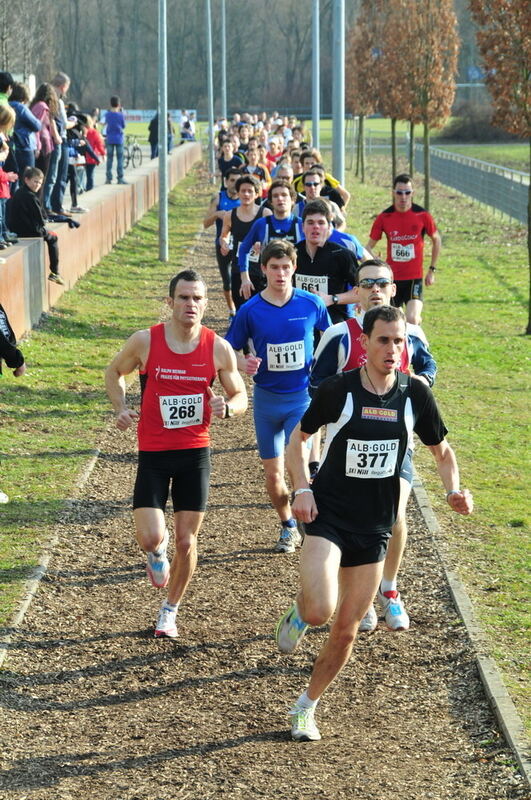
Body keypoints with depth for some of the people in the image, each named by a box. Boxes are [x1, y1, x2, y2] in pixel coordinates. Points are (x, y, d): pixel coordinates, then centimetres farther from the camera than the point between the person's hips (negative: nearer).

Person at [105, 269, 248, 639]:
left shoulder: (219, 349, -5)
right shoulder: (145, 341, -8)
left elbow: (240, 396, 7)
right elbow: (114, 373, 10)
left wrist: (227, 407, -16)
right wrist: (122, 408, -7)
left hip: (195, 453, 1)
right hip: (153, 453, -1)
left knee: (186, 541, 6)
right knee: (150, 537, -13)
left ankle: (170, 610, 28)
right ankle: (158, 552, 26)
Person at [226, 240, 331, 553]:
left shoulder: (312, 304, -6)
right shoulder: (250, 310, -6)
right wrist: (243, 364, -19)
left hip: (303, 396, -1)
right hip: (267, 399, 2)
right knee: (273, 474, 7)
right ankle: (288, 527, 30)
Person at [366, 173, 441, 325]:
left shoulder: (422, 215, -5)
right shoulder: (384, 217, -2)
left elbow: (436, 240, 11)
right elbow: (369, 246, 7)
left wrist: (432, 270, 10)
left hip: (414, 278, -2)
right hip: (391, 277, 2)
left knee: (412, 320, -21)